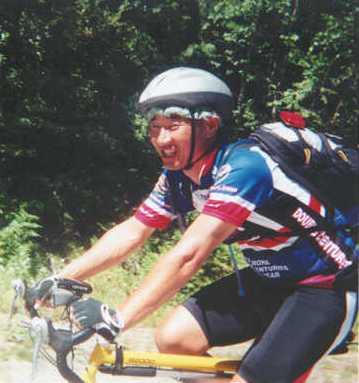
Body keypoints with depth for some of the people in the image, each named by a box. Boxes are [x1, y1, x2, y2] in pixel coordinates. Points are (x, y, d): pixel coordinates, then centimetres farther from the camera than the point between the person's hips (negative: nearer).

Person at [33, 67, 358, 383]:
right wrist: (60, 279, -8)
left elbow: (188, 255, -37)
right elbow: (130, 233, 1)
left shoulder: (243, 167, -29)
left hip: (323, 287, -8)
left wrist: (116, 320, -40)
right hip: (267, 279, 8)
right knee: (172, 339, -4)